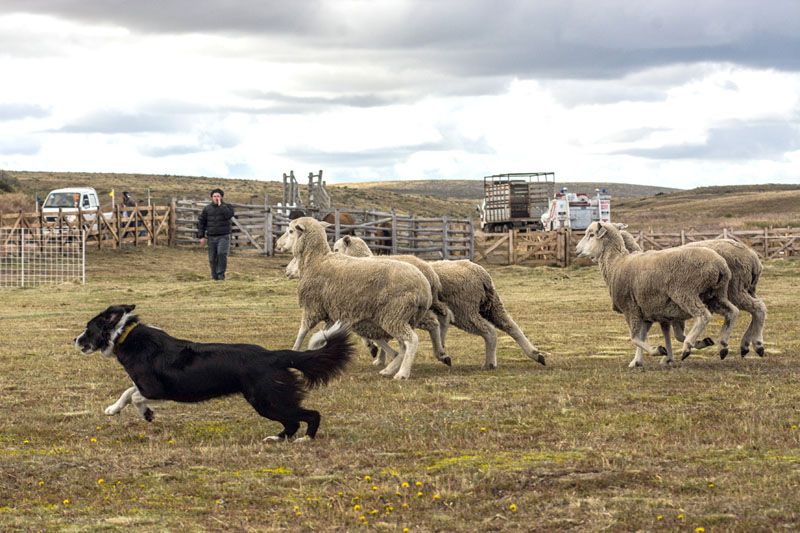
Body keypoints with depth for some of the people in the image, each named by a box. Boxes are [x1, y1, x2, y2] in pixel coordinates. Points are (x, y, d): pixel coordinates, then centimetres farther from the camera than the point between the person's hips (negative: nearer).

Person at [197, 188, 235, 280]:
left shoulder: (227, 207, 1)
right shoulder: (207, 209, 7)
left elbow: (229, 215, -21)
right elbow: (201, 222, 10)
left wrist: (220, 205, -16)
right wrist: (201, 236, 3)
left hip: (223, 237, -3)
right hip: (211, 237, 3)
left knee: (222, 254, -23)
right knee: (212, 259, 2)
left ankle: (221, 275, -15)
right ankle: (214, 277, 14)